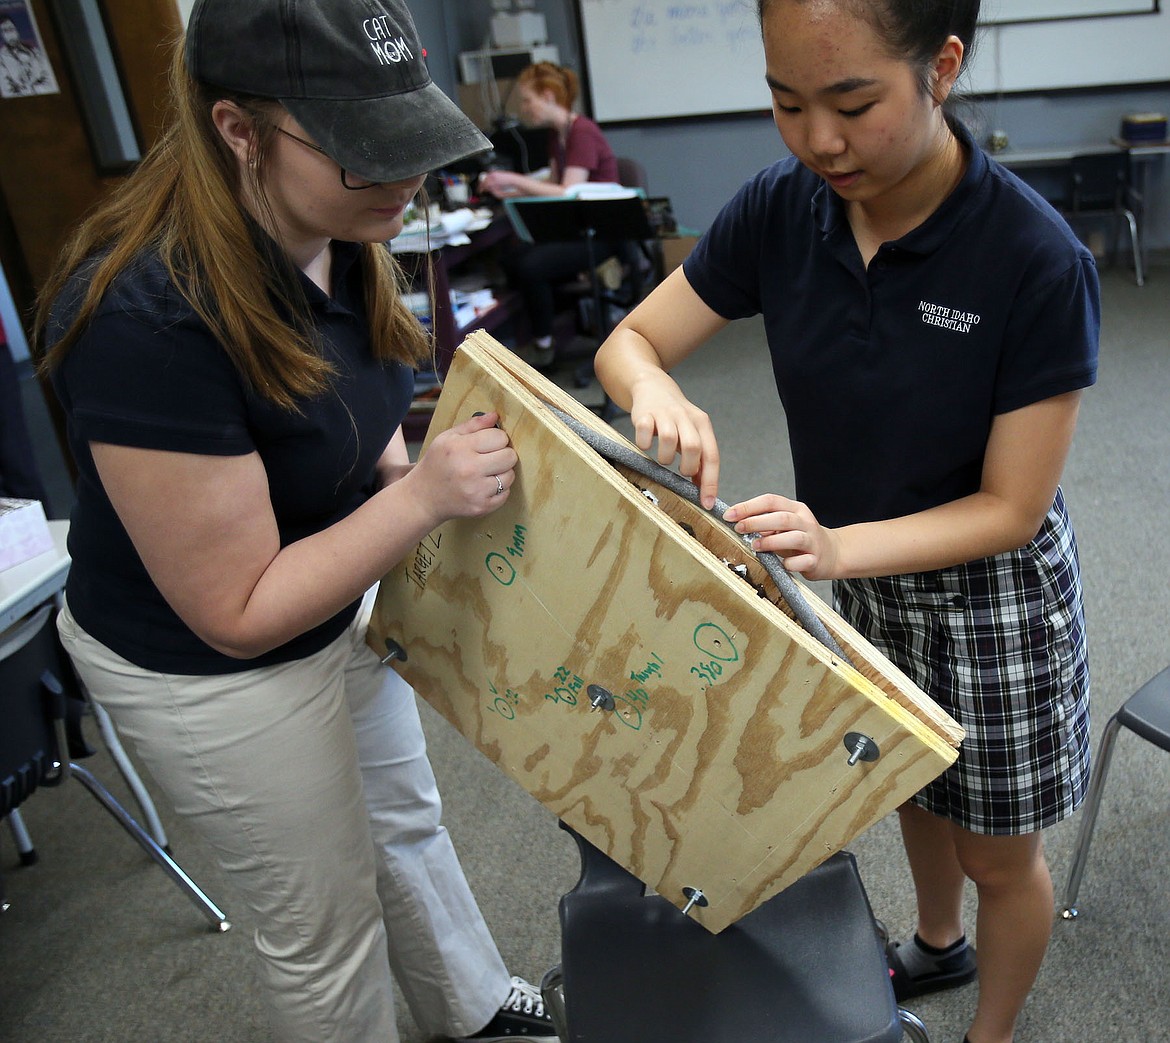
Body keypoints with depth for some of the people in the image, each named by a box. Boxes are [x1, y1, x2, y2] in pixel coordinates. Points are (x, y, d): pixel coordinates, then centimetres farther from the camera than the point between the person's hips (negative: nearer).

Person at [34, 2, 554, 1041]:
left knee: (405, 821, 28)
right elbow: (238, 612, -28)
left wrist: (406, 468, -10)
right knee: (328, 922, 14)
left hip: (339, 604, 8)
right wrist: (422, 497, -34)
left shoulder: (336, 238, -12)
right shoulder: (148, 319, -35)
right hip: (206, 669, -8)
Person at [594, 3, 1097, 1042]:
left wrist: (837, 547, -38)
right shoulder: (780, 208, -15)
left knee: (997, 855, 16)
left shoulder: (1039, 260, -28)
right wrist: (658, 392, -33)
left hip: (987, 595, -4)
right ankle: (938, 945, 60)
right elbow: (627, 343, -9)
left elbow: (1013, 508, -22)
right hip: (853, 571, 5)